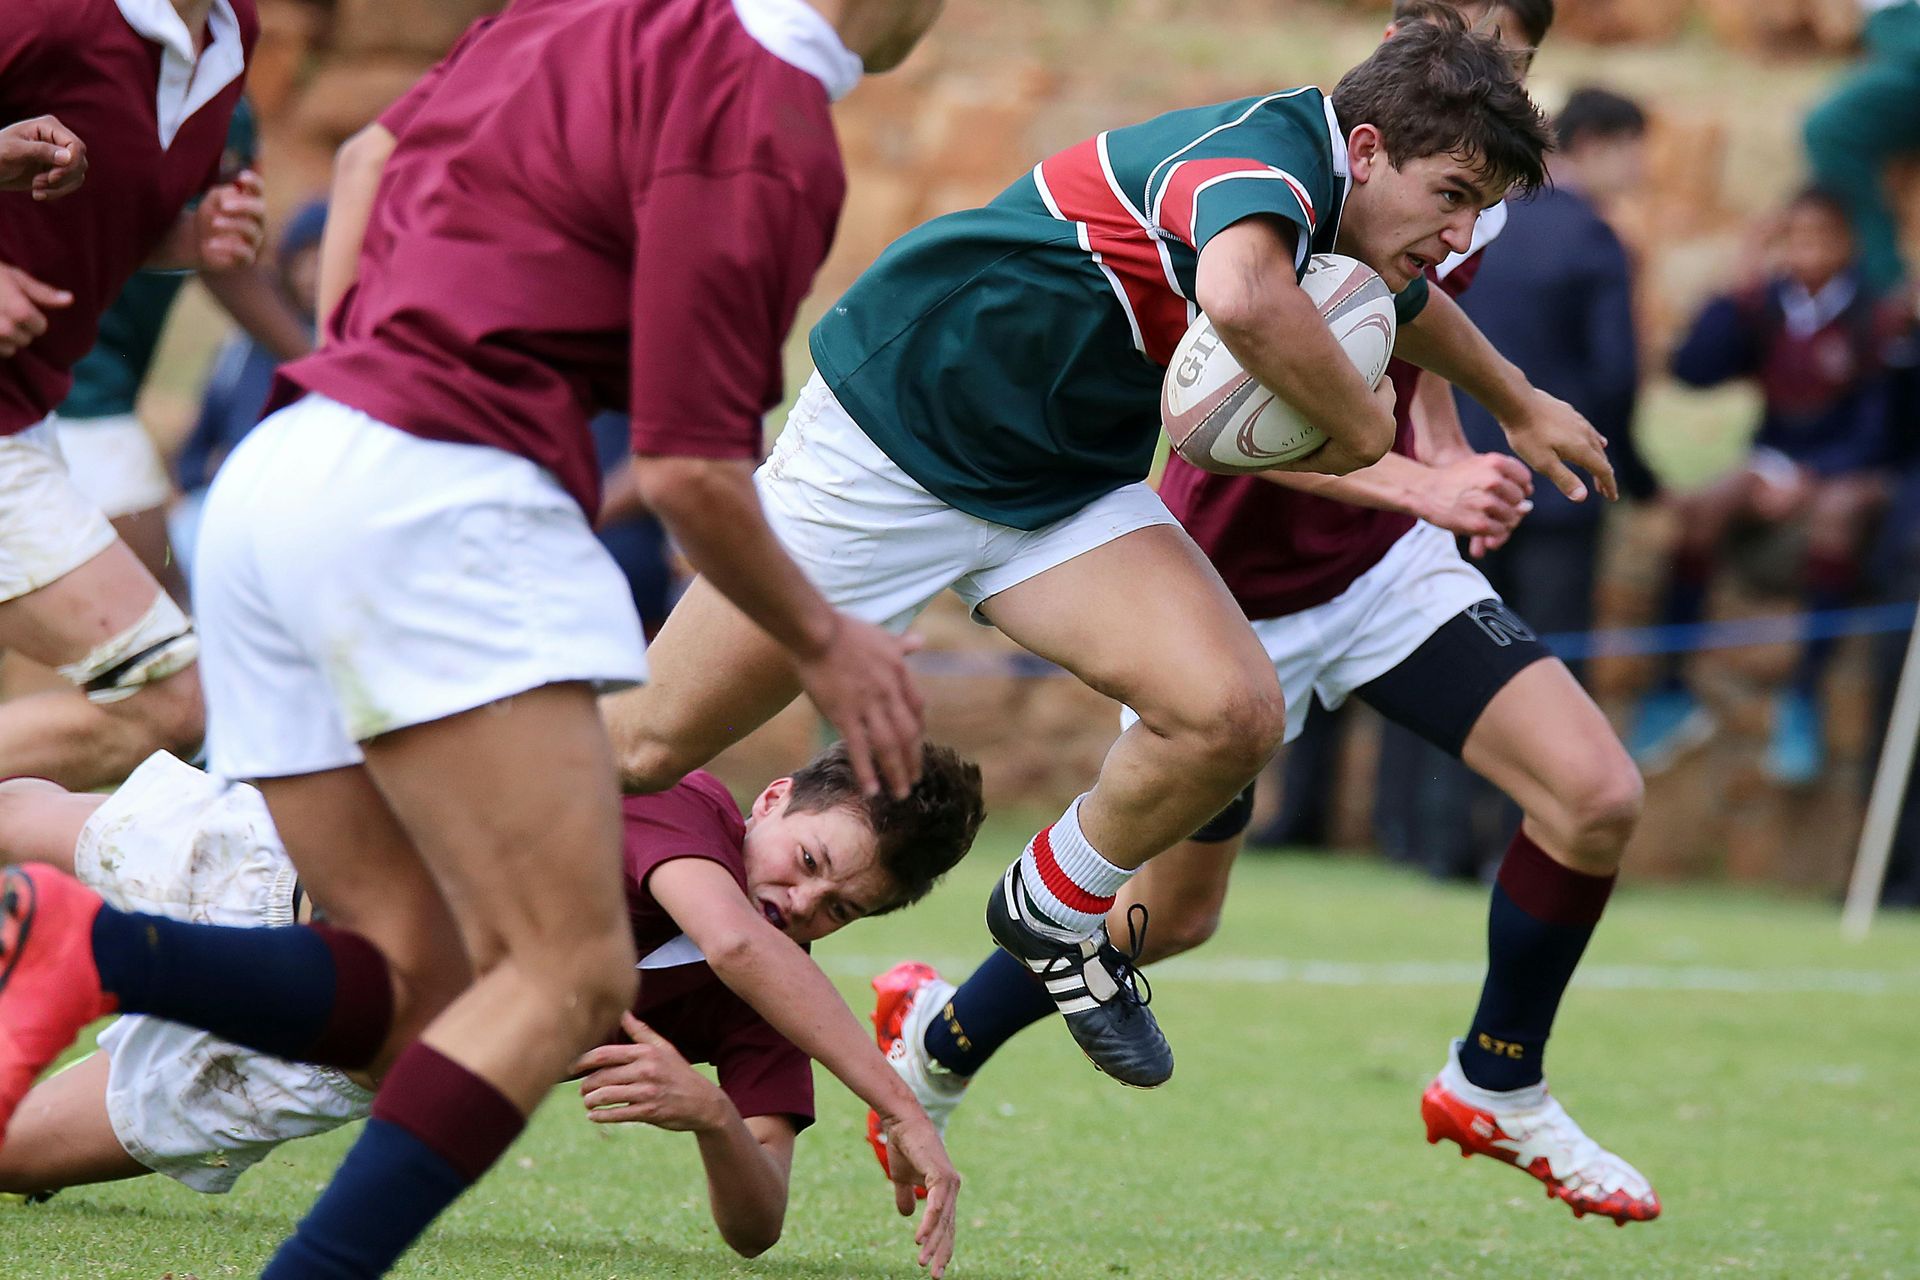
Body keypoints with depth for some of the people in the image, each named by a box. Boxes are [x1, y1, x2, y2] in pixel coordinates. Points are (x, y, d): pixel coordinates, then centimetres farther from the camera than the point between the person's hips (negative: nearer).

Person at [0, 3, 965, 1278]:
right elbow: (690, 467, -10)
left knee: (419, 995, 8)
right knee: (574, 976, -11)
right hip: (429, 497, -9)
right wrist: (822, 643, 5)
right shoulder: (766, 122, -9)